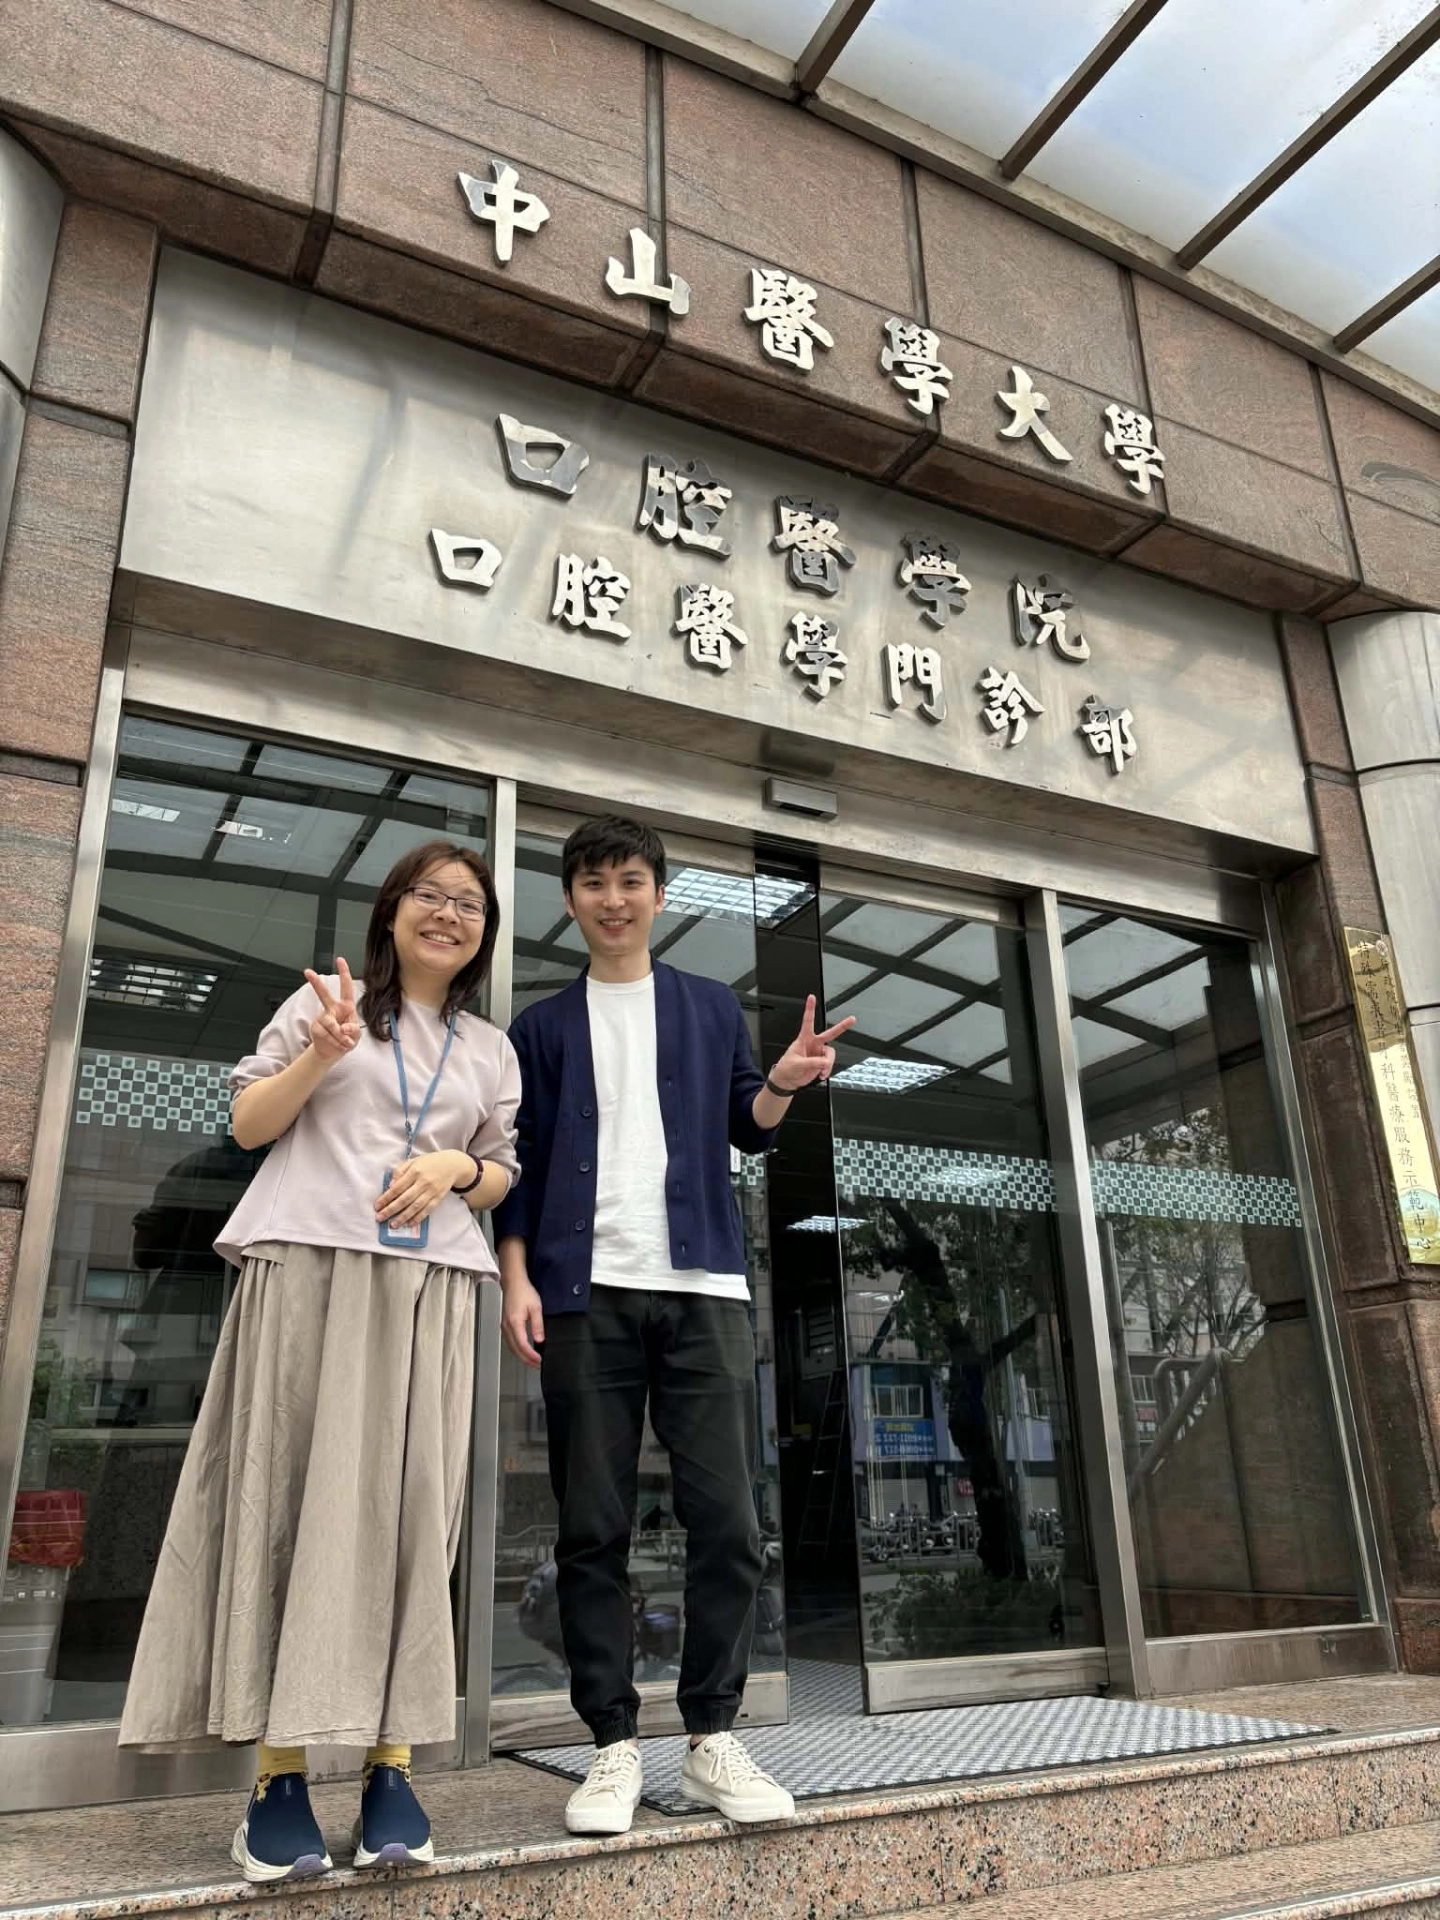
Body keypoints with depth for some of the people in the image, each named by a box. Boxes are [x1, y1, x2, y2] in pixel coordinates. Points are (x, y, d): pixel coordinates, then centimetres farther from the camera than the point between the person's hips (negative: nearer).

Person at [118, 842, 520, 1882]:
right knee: (293, 1493, -4)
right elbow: (248, 1125, 6)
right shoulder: (329, 1002, 9)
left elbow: (503, 1178, 17)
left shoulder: (493, 1048, 17)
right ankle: (278, 1770, 1)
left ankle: (391, 1764, 3)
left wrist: (458, 1167, -4)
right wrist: (320, 1053, -10)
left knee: (406, 1504, -1)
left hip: (429, 1288, 3)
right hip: (309, 1268, -2)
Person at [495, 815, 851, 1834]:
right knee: (594, 1527, 1)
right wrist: (518, 1278, -3)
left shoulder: (712, 1007, 16)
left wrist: (784, 1084, -7)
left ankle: (713, 1738, 12)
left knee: (727, 1518, -1)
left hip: (703, 1287, 1)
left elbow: (750, 1129, 14)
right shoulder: (543, 1027, 14)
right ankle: (615, 1747, 12)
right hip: (586, 1291, 0)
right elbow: (521, 1161, 9)